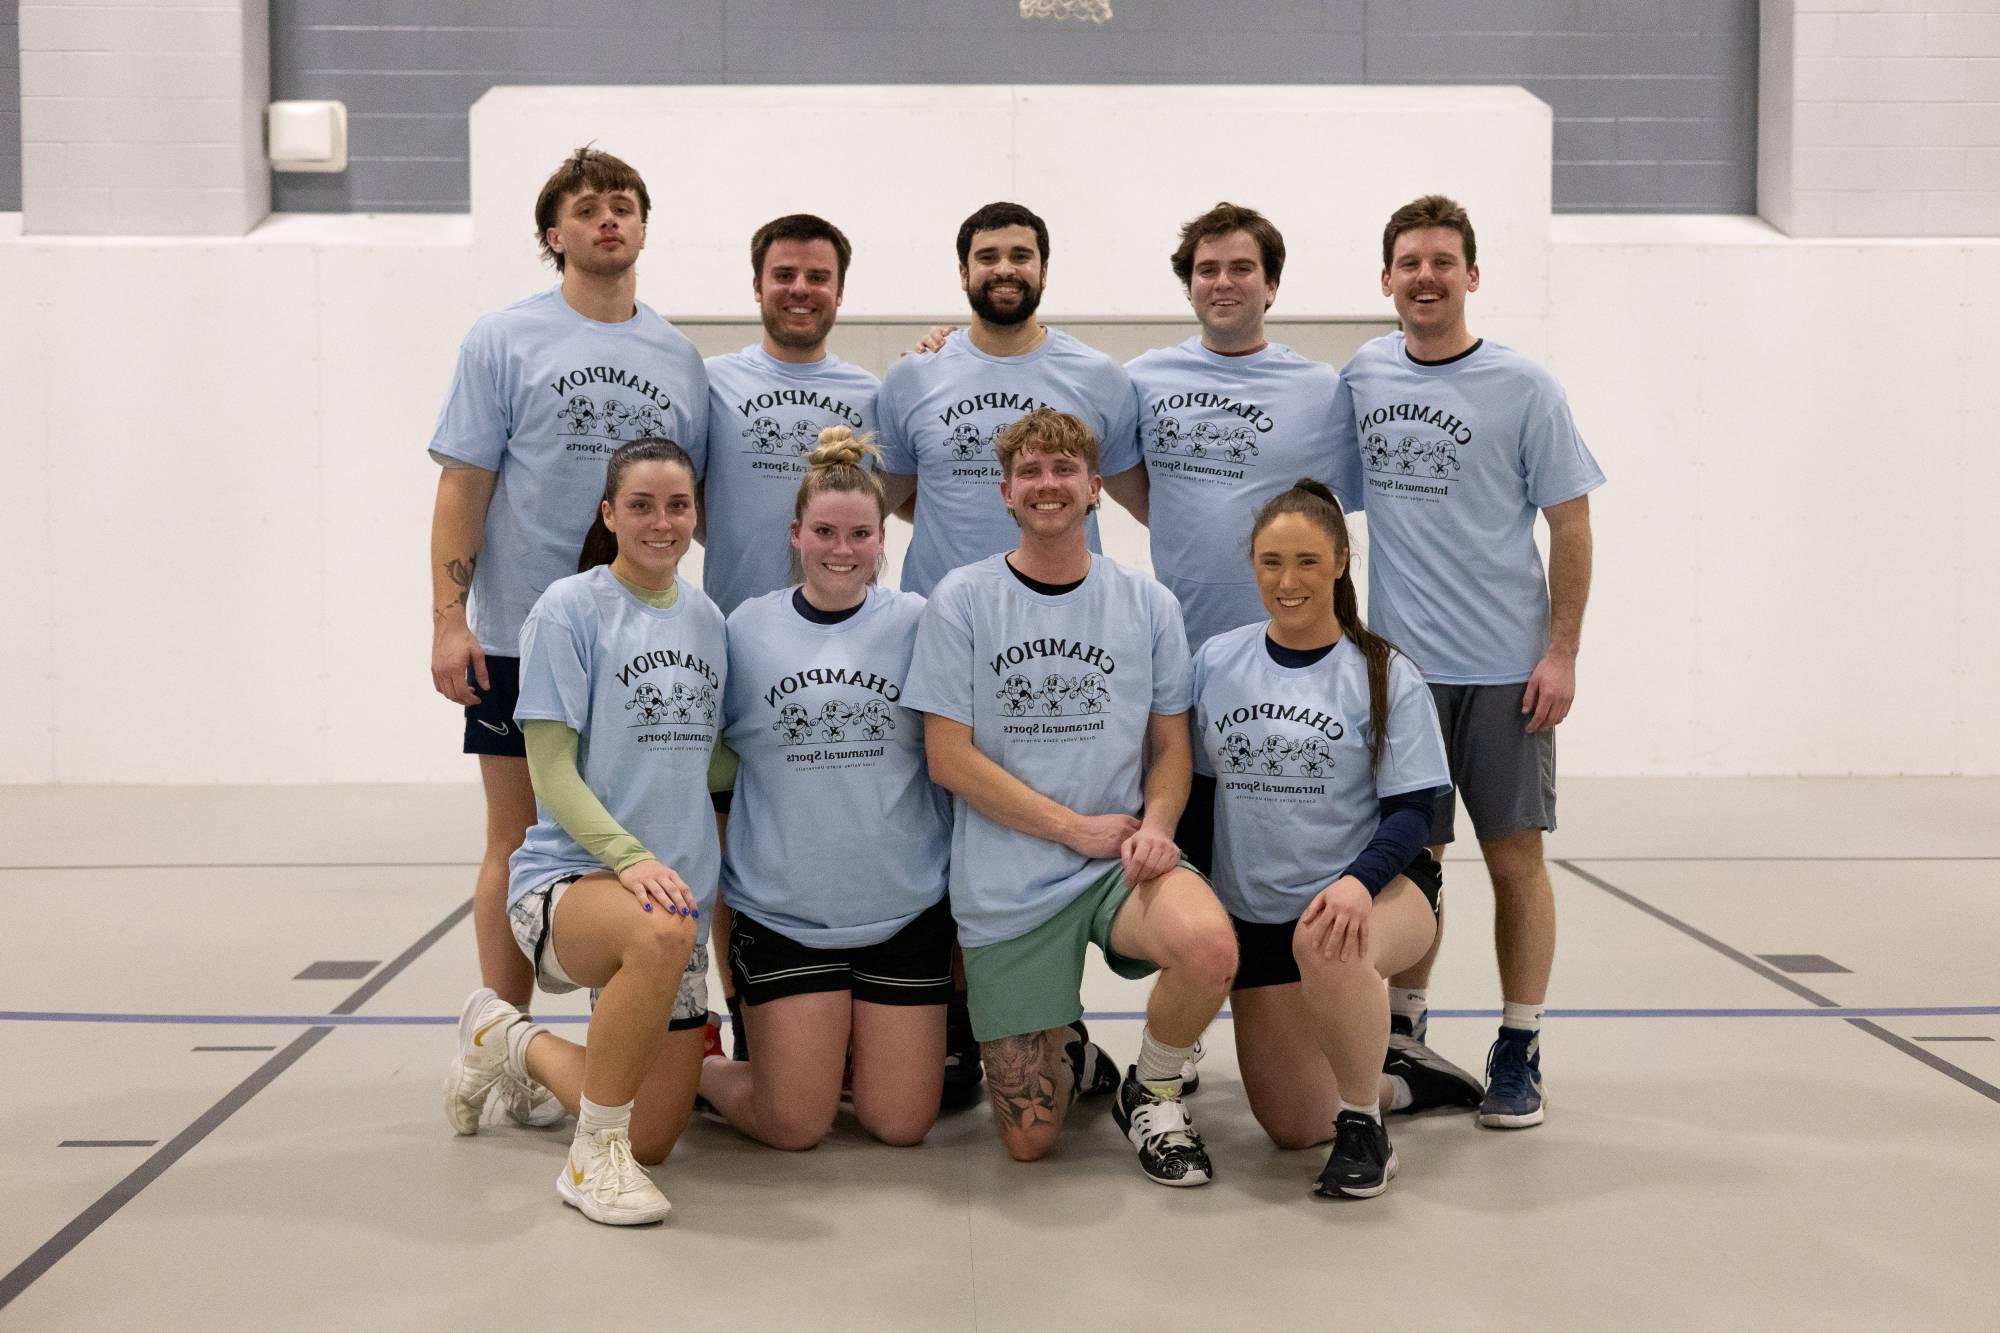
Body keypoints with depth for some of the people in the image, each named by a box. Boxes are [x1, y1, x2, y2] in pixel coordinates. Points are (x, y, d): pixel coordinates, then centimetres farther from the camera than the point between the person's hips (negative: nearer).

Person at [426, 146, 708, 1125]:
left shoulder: (677, 357, 10)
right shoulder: (505, 342, 0)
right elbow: (464, 485, -3)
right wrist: (449, 618, -11)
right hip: (520, 636, -3)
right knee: (519, 841, 5)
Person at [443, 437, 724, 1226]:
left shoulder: (707, 620, 10)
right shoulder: (570, 609, -6)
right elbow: (551, 769, -11)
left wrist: (729, 872, 7)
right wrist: (627, 853, -25)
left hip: (675, 892, 6)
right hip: (567, 877, -6)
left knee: (652, 1141, 2)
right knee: (663, 934, -42)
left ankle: (514, 1043, 31)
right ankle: (594, 1153, -19)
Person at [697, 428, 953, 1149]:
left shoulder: (917, 623, 0)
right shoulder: (747, 628, 1)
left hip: (905, 907, 1)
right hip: (781, 908, -1)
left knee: (900, 1123, 3)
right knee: (794, 1125, -1)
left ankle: (850, 1041, 34)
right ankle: (693, 1070, 28)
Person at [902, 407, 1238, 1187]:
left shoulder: (1147, 604, 5)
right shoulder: (962, 600, -2)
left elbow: (1170, 744, 10)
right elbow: (950, 758, -6)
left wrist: (1155, 825, -12)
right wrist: (1079, 828, -11)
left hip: (1120, 862, 1)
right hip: (1006, 885, -1)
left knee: (1209, 947, -34)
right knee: (1029, 1140, -1)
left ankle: (1152, 1091, -2)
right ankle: (1070, 1054, 37)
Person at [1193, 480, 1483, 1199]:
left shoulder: (1386, 675, -6)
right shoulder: (1214, 661, 3)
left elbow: (1410, 810, -9)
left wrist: (1358, 882, -27)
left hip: (1378, 890, -4)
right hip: (1255, 910, 4)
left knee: (1323, 942, -41)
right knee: (1293, 1127, 3)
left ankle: (1365, 1128, -19)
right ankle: (1397, 1078, 35)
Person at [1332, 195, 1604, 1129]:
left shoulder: (1522, 387, -3)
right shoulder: (1359, 379, 7)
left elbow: (1569, 524, -1)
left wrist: (1562, 652, -8)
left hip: (1506, 667, -2)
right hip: (1399, 661, 3)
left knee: (1514, 855, 1)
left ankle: (1518, 1051, 13)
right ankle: (1406, 1029, 24)